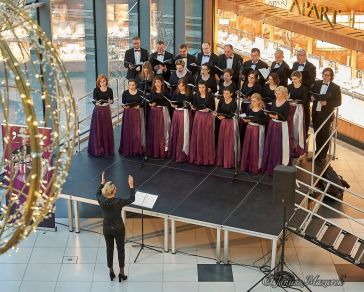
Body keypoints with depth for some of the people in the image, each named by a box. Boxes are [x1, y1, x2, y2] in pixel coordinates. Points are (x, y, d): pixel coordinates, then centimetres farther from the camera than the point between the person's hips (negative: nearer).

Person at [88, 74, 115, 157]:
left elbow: (112, 100, 6)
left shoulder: (109, 90, 0)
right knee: (97, 130, 0)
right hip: (98, 111, -1)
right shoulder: (96, 90, -5)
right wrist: (96, 102, -38)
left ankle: (107, 148, 18)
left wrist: (110, 101, -17)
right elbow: (94, 100, -16)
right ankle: (97, 149, 9)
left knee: (107, 129, 5)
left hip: (106, 111, 2)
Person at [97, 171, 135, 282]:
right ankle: (121, 273, 23)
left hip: (106, 228, 3)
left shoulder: (102, 201, -18)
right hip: (118, 229, -3)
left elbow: (98, 194, 8)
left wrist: (102, 183, 10)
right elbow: (131, 199, -14)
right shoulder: (118, 202, -28)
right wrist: (131, 185, -10)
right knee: (120, 249, 14)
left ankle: (111, 272, 31)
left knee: (109, 249, 19)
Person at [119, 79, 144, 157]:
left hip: (137, 113, 0)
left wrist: (139, 106, -13)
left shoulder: (139, 92, 3)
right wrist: (124, 106, -18)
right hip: (128, 113, 0)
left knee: (137, 131, -2)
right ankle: (127, 150, 9)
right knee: (128, 131, 0)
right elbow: (123, 103, 2)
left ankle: (137, 149, 8)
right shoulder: (125, 93, 3)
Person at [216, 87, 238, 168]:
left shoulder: (234, 103, -14)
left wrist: (224, 116, -38)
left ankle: (229, 162, 6)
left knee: (229, 142, -1)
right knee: (221, 141, 10)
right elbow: (218, 111, -4)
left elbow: (231, 115, -20)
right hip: (223, 122, 5)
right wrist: (218, 116, -26)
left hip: (231, 123, -5)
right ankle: (221, 160, 20)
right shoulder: (221, 101, 1)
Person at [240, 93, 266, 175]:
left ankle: (256, 167, 9)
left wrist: (254, 119, -22)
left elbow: (264, 122, -13)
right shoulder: (249, 109, 5)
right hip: (249, 129, 5)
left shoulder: (262, 111, -10)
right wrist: (245, 120, -9)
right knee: (247, 148, 10)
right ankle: (247, 166, 21)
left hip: (257, 130, -5)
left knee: (256, 149, -1)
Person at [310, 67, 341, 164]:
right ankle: (317, 153, 30)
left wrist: (327, 103, -20)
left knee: (325, 135, 5)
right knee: (317, 134, 15)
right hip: (316, 113, 4)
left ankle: (322, 156, 16)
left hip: (326, 115, -4)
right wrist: (312, 97, -5)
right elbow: (311, 93, 18)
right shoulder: (317, 83, 5)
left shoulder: (335, 87, -7)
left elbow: (338, 102, -7)